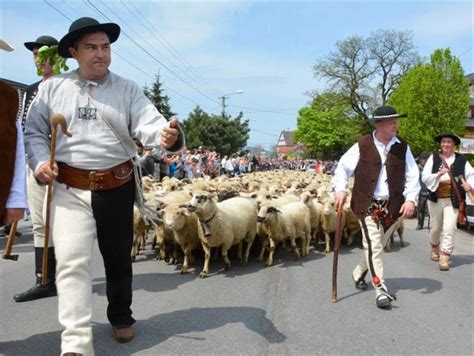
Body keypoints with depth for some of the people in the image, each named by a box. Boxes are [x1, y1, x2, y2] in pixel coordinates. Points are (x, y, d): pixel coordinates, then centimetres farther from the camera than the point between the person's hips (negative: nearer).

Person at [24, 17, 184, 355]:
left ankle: (121, 317, 37)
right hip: (70, 188, 0)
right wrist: (40, 161, -8)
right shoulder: (53, 88, 6)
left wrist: (166, 135, -33)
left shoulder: (127, 89, 4)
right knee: (72, 262, -10)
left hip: (118, 186, 1)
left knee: (118, 256, 14)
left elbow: (148, 124, -10)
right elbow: (34, 131, 11)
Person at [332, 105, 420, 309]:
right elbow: (343, 167, 0)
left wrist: (410, 199, -10)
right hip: (367, 205, -3)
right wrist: (340, 190, -13)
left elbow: (412, 175, 2)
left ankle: (359, 274, 40)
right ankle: (381, 291, -3)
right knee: (373, 247, -9)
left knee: (377, 246, 15)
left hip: (392, 206, 4)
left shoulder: (402, 147, 3)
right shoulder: (362, 145, -4)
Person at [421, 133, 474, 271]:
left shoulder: (461, 160, 1)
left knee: (449, 229, -11)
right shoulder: (433, 158, 0)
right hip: (436, 199, 1)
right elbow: (424, 177, -7)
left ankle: (444, 259, -7)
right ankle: (435, 249, 44)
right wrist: (439, 174, -22)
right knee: (435, 228, 17)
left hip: (453, 200, -1)